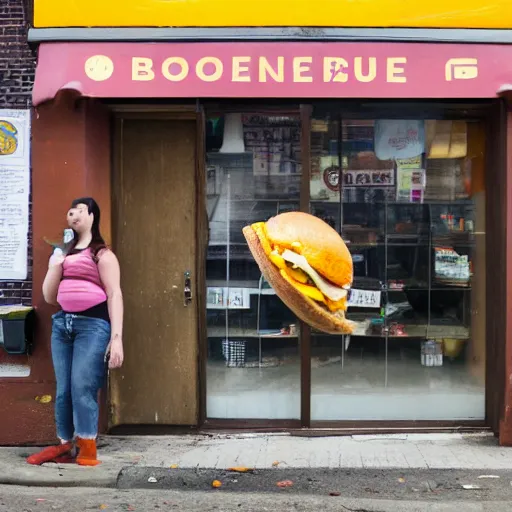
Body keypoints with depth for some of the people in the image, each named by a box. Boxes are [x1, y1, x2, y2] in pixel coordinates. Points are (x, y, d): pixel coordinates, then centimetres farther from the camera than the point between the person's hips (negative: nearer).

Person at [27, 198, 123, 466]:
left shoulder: (102, 254, 2)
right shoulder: (63, 252, 21)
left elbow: (114, 296, -5)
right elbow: (49, 297, 20)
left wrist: (116, 337, -15)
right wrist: (54, 265, 3)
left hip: (92, 324, -6)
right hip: (62, 323, 6)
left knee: (82, 388, -10)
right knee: (63, 389, 5)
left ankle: (87, 450, -3)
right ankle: (65, 445, 13)